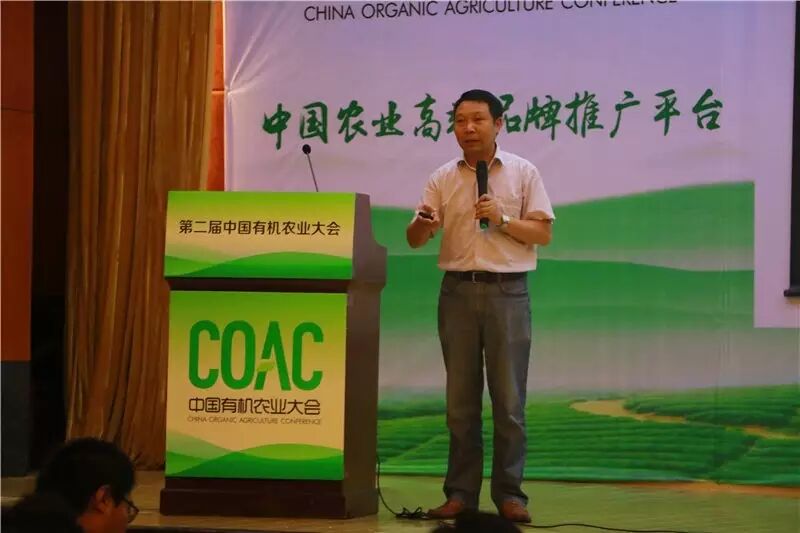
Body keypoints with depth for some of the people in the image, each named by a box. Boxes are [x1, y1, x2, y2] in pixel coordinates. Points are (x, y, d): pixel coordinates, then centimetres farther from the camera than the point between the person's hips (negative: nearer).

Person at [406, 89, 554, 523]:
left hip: (507, 291, -2)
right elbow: (414, 239, 2)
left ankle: (509, 493, 4)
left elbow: (543, 233, -1)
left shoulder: (523, 173, 3)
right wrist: (424, 224, -21)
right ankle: (460, 492, 9)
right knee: (461, 398, 5)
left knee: (508, 398, -1)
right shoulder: (442, 178, 8)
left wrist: (502, 219, -15)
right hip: (458, 290, 2)